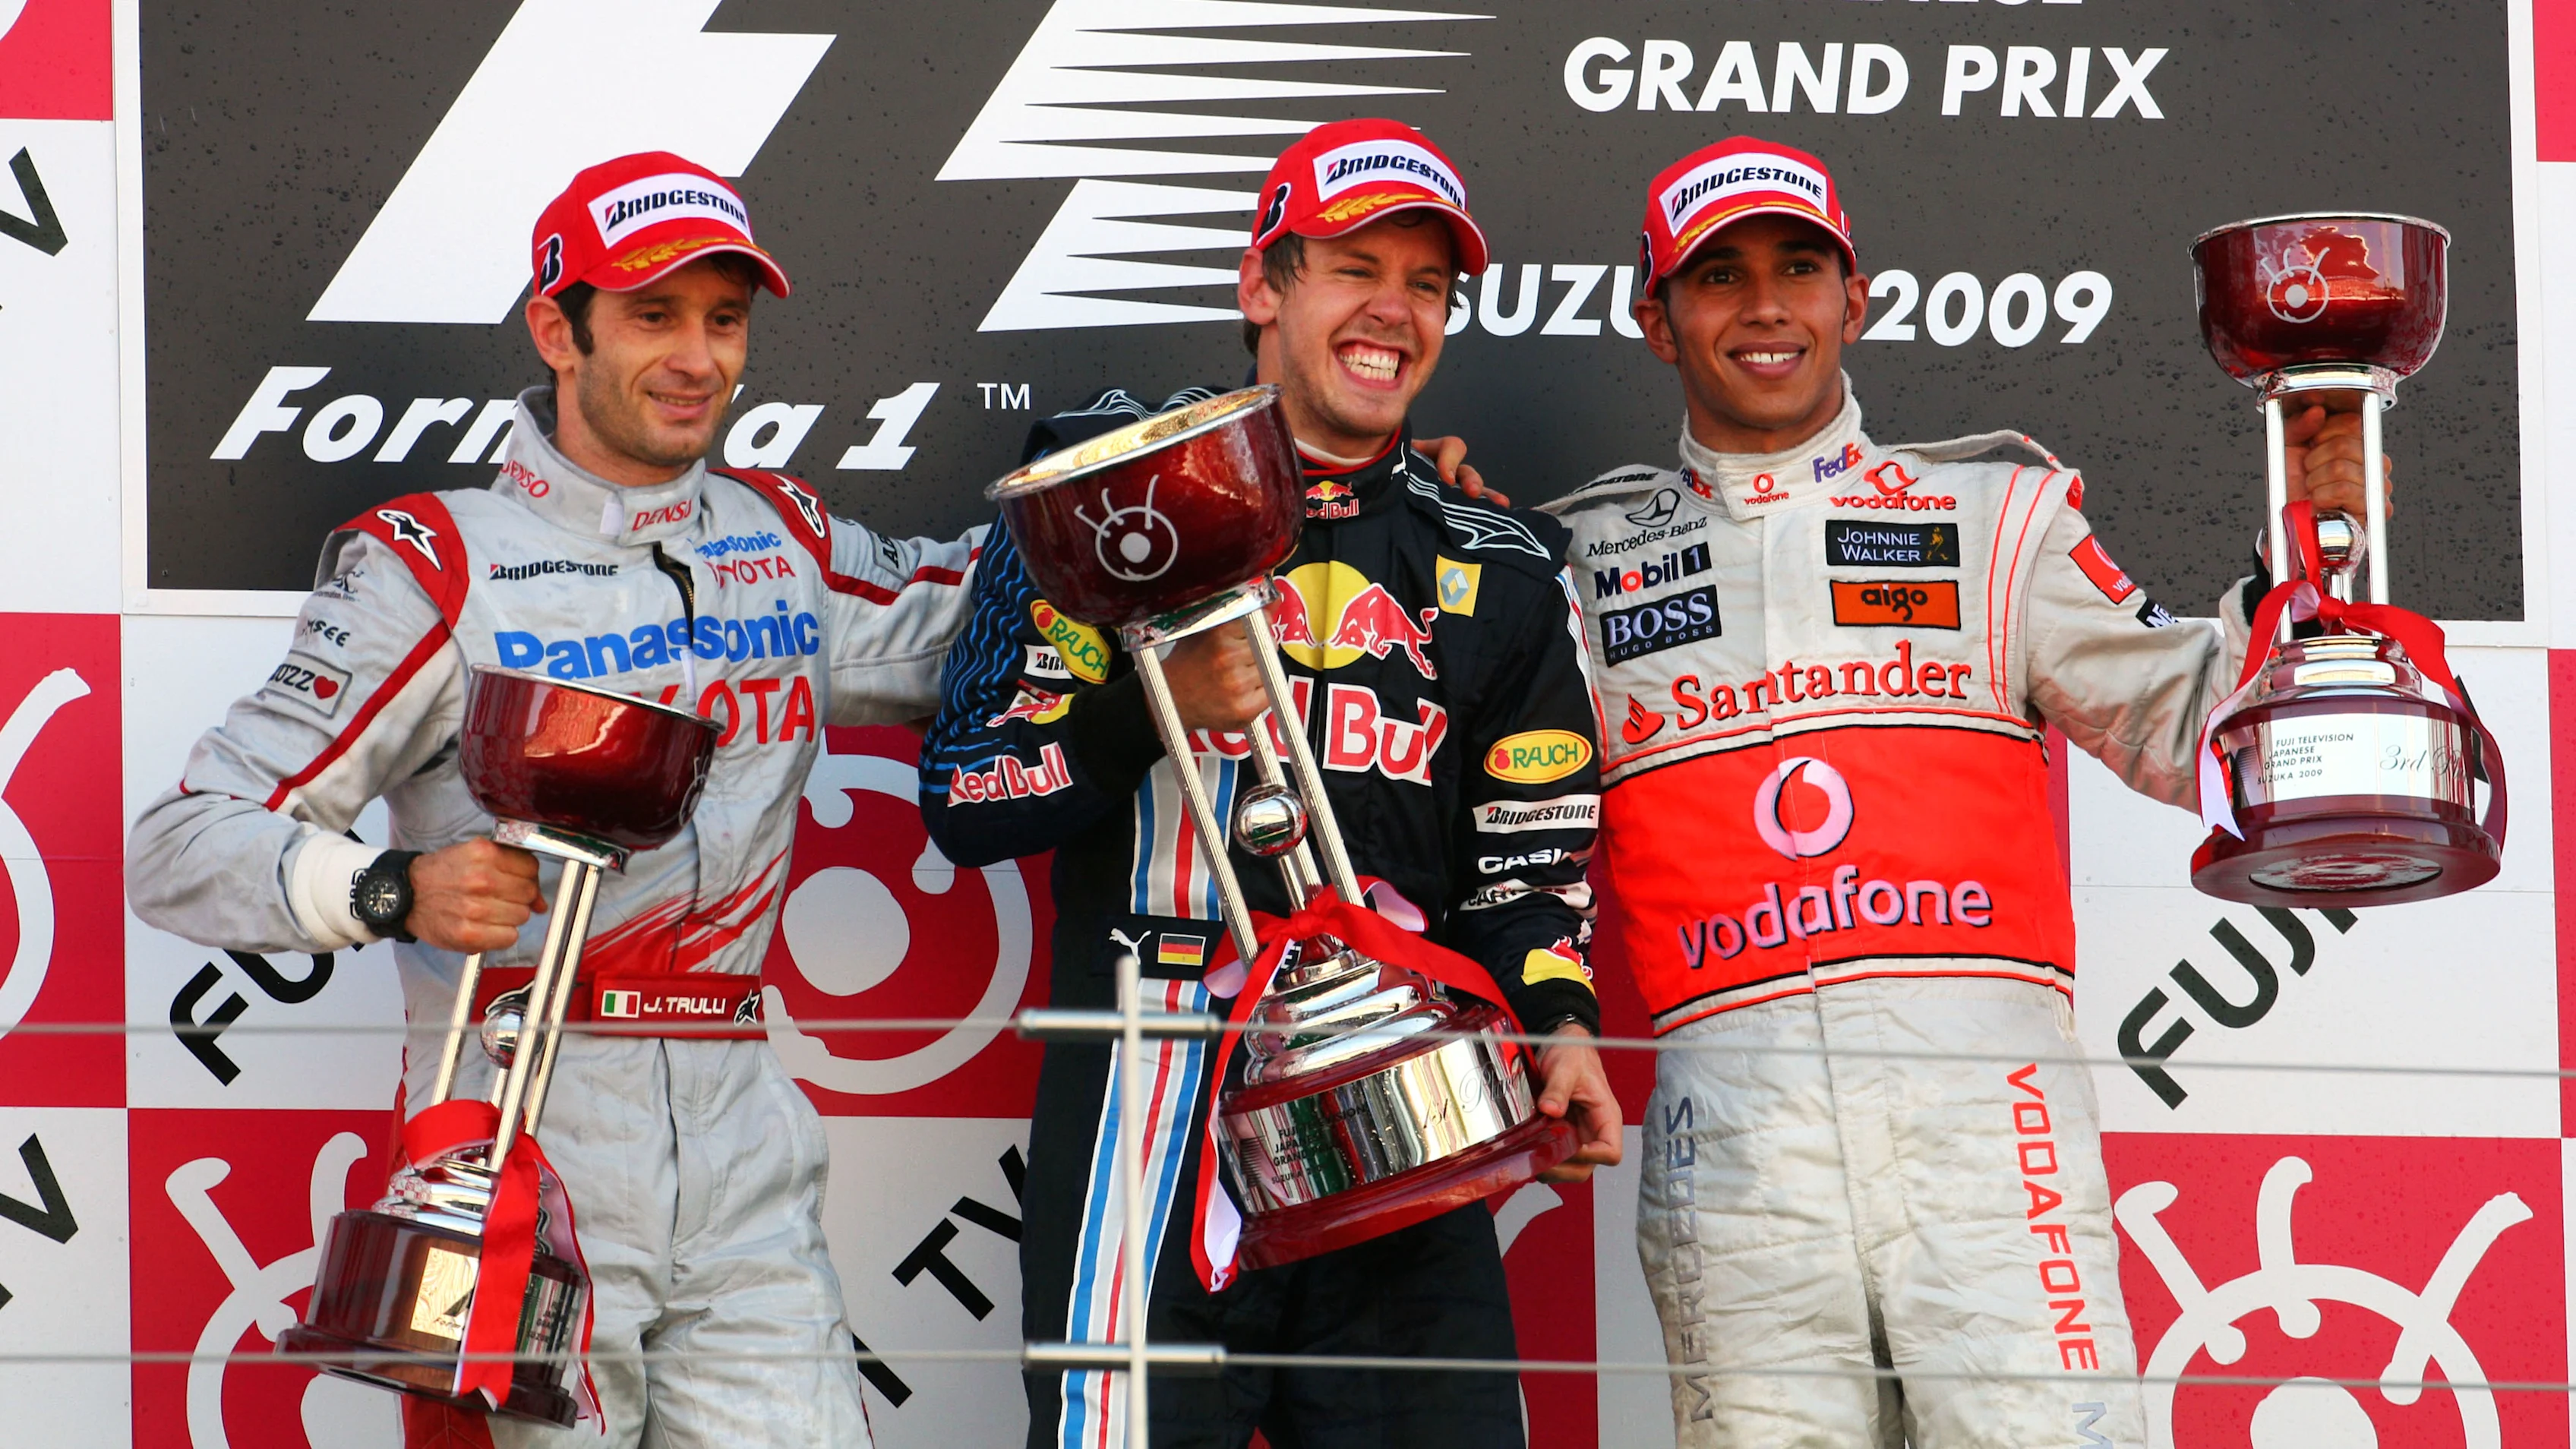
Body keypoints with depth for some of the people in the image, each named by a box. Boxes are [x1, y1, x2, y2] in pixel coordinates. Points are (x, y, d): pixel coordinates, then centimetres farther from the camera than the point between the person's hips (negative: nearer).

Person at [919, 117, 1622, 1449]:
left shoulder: (1500, 569, 17)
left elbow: (1528, 859, 15)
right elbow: (963, 800, 3)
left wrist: (1558, 1020, -3)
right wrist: (1152, 713, -12)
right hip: (1146, 1113, -3)